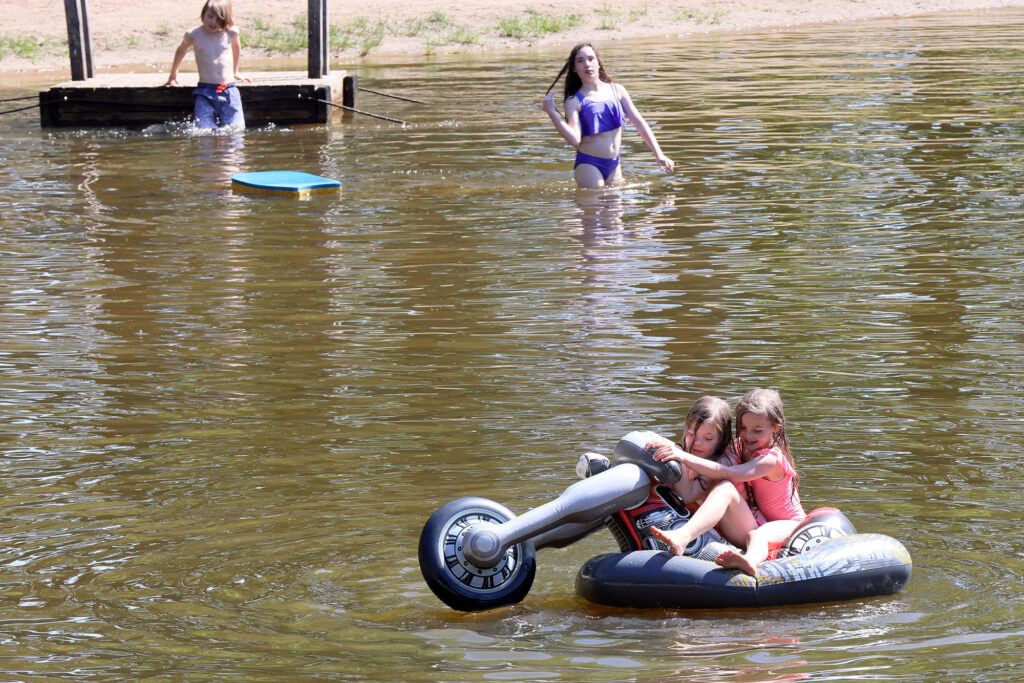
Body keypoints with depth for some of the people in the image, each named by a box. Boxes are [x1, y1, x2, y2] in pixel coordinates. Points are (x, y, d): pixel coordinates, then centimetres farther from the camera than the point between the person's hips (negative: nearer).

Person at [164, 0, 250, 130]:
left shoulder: (231, 33, 2)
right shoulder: (193, 35, 1)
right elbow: (181, 51, 23)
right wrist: (173, 75, 35)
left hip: (229, 91, 1)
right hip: (205, 92, -1)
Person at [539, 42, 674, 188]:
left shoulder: (616, 91, 7)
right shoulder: (574, 101, -5)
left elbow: (638, 122, 8)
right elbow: (575, 140, -18)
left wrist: (658, 154, 3)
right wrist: (552, 112, -23)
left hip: (614, 165, 5)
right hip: (589, 166, -5)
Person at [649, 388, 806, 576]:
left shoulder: (771, 459, -17)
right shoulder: (740, 448, 9)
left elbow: (729, 474, -30)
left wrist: (685, 457, -36)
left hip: (786, 524, -5)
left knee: (758, 536, -41)